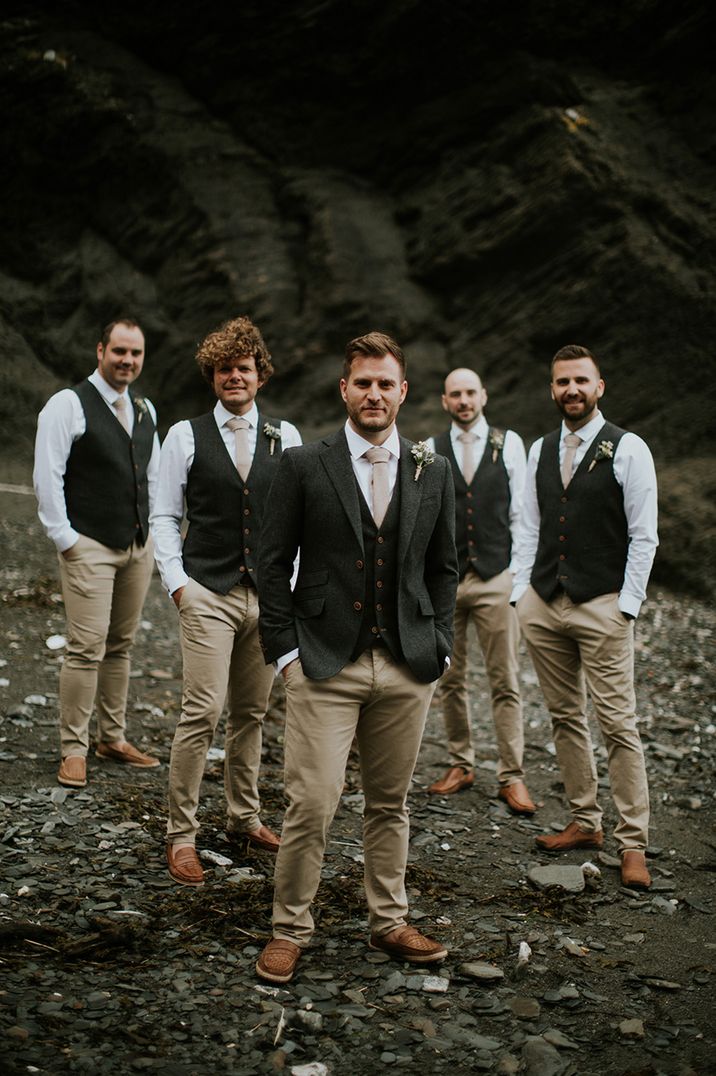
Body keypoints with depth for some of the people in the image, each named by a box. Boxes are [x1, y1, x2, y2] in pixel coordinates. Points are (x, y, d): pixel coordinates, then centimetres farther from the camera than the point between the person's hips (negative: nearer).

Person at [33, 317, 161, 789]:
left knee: (122, 645, 11)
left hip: (139, 545, 6)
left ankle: (114, 737, 22)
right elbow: (48, 476, -10)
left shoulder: (145, 409, 13)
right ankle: (73, 750, 2)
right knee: (87, 648, -8)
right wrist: (64, 537, -13)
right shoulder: (69, 404, -8)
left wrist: (151, 528, 15)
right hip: (89, 547, -6)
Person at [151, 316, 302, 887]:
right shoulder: (186, 436, 2)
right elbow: (165, 516, 3)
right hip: (208, 595, -3)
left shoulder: (285, 437, 8)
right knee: (202, 713, -8)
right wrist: (177, 583, -6)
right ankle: (181, 835, 2)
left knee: (251, 712, 11)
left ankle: (245, 818, 26)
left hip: (269, 594, 3)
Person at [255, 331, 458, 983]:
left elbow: (443, 569, 15)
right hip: (324, 666, -3)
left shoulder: (433, 473, 9)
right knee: (312, 803, -6)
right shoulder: (304, 466, 0)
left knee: (390, 802, 13)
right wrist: (286, 652, -5)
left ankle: (389, 922, 28)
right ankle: (290, 930, 12)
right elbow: (274, 565, 1)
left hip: (408, 670, 3)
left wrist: (438, 648, 6)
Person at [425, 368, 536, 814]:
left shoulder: (509, 443, 3)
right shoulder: (430, 451, 6)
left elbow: (520, 511, 3)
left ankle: (512, 777, 5)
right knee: (451, 680, 9)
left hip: (496, 576, -1)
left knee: (506, 682, -1)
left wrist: (521, 571, -1)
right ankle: (461, 765, 23)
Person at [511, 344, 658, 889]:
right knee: (565, 717, 10)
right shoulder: (540, 451, 12)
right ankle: (585, 823, 22)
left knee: (618, 724, -5)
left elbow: (643, 536, -5)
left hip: (602, 605, -5)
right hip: (543, 603, 5)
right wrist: (521, 593, 7)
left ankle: (633, 844, 2)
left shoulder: (628, 450, -4)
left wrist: (627, 607, -10)